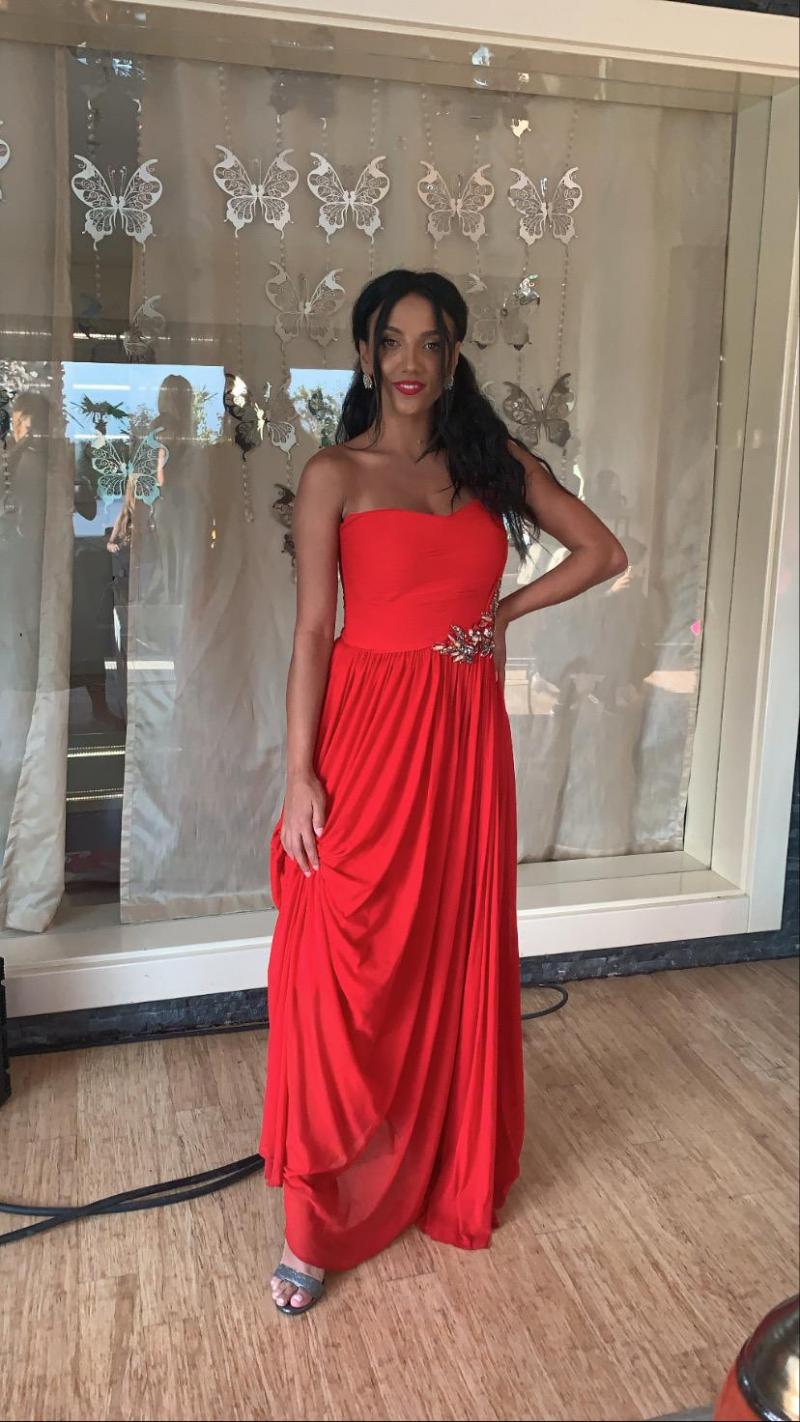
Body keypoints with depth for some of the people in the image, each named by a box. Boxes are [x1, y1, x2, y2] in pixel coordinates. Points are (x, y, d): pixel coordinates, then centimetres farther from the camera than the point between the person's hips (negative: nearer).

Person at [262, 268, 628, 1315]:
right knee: (345, 972, -2)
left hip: (467, 735, 4)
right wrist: (300, 776, -11)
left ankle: (451, 1173, 35)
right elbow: (312, 630, -6)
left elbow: (603, 552, 13)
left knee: (459, 958, 13)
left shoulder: (496, 462, 9)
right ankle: (317, 1223, 13)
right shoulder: (335, 473, -2)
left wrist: (506, 614, 2)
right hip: (369, 730, -3)